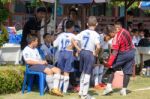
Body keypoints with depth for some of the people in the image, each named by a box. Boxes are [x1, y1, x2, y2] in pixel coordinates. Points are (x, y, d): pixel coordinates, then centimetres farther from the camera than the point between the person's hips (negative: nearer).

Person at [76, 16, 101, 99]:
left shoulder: (83, 32, 6)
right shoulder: (95, 34, -10)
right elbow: (98, 46, -24)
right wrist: (96, 53, -7)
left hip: (82, 52, 6)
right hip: (90, 53, -6)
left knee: (83, 73, 19)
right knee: (87, 74, 1)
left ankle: (81, 92, 26)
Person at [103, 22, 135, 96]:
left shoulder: (116, 38, -22)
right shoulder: (124, 31, -1)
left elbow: (115, 52, -27)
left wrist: (109, 63, -28)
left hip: (123, 54, -7)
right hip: (132, 52, 7)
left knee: (112, 68, 5)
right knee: (127, 72, 7)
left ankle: (109, 86, -4)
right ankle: (124, 90, 11)